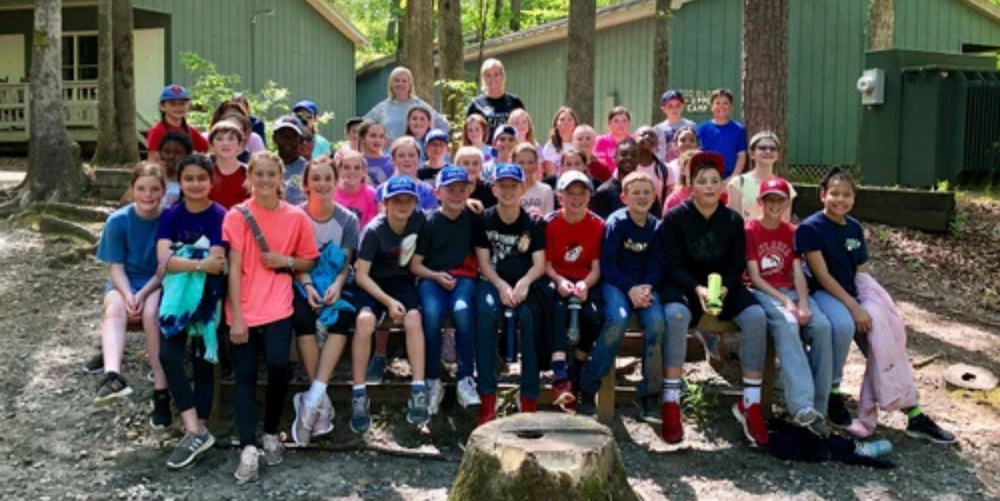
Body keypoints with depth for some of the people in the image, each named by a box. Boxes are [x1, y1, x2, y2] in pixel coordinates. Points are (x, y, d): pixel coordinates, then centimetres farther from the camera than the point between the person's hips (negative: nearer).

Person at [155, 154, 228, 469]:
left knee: (202, 362, 1)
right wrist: (200, 264, -24)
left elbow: (217, 265, -16)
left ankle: (197, 431, 7)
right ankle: (196, 432, -15)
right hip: (176, 294, 3)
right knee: (169, 356, -16)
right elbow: (164, 260, -12)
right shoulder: (171, 215, 4)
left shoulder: (220, 216, -5)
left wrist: (182, 261, -14)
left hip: (207, 297, -2)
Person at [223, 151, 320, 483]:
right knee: (245, 376, -4)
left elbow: (310, 261, 15)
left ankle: (271, 434, 5)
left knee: (278, 365, -17)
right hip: (244, 309, 0)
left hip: (277, 306, 0)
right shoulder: (237, 215, -1)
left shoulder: (296, 217, 4)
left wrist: (286, 261, -7)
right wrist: (236, 317, -10)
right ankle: (248, 449, -4)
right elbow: (234, 268, -4)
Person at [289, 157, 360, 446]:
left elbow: (347, 263, 3)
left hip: (335, 285, 1)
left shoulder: (348, 219, 5)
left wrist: (337, 286, -17)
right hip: (303, 283, -1)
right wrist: (307, 285, -18)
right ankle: (321, 401, -29)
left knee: (342, 316, -33)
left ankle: (313, 398, -36)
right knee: (302, 318, -33)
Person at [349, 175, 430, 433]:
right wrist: (389, 301, -24)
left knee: (413, 318, -29)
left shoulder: (419, 219, -8)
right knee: (365, 320, -32)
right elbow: (361, 274, -16)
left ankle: (419, 392, -26)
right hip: (373, 283, -2)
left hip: (403, 281, 3)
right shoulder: (374, 231, -18)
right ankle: (359, 396, -24)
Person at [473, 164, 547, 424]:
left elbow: (540, 264, -2)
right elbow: (483, 262, -1)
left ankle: (529, 398, -23)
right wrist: (502, 286, -19)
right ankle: (487, 397, -29)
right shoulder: (484, 220, 3)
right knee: (486, 313, -33)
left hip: (524, 284, 0)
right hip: (492, 282, 0)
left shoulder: (533, 223, 4)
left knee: (529, 318, -31)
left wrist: (524, 283, -23)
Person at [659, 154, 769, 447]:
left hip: (724, 286, 3)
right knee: (676, 315, -37)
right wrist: (697, 288, -27)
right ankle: (671, 403, -30)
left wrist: (724, 287, -19)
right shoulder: (675, 218, -5)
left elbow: (737, 265, 3)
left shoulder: (733, 220, 4)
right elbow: (672, 265, -9)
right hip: (683, 285, -3)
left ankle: (750, 403, -17)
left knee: (756, 315, -25)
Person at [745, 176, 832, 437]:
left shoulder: (792, 232, 17)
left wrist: (803, 304, -13)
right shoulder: (749, 230, 2)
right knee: (786, 324, -36)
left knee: (822, 326, -25)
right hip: (762, 292, -5)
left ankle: (817, 408, -21)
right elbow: (754, 276, -5)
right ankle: (802, 407, -46)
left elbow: (798, 273, 5)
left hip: (791, 290, 5)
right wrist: (785, 302, -16)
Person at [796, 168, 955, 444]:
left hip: (853, 295, 7)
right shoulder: (810, 228, -9)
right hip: (823, 294, -6)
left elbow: (862, 274, 12)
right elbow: (822, 275, -15)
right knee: (843, 325, -36)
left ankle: (915, 414, -5)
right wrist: (854, 307, -20)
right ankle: (833, 394, -16)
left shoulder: (855, 229, 12)